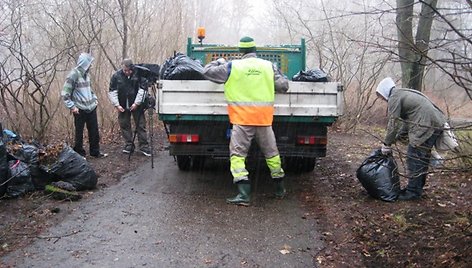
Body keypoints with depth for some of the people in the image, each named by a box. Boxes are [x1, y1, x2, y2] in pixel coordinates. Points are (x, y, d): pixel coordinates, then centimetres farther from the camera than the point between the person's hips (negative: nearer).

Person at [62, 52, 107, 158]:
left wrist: (95, 98, 15)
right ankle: (79, 154, 18)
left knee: (94, 131, 11)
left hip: (91, 107, 7)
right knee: (79, 133, 6)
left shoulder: (86, 73, 8)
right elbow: (65, 93, -14)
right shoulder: (74, 74, -14)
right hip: (80, 109, -7)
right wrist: (72, 107, -17)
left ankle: (95, 152, 24)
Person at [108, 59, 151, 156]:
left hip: (136, 105, -2)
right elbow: (112, 92, -2)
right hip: (122, 106, 2)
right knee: (124, 126, 6)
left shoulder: (138, 74, -9)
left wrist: (137, 103, -14)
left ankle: (144, 146, 5)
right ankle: (129, 145, 18)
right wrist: (117, 105, -10)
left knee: (141, 125, 0)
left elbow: (142, 89, -9)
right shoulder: (116, 76, -5)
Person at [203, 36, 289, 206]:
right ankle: (280, 189, 31)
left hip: (242, 118, -3)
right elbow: (283, 86, 8)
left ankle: (244, 194, -12)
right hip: (264, 118, 3)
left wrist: (219, 62, 25)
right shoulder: (269, 66, 6)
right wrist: (279, 74, 28)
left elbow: (207, 71, 6)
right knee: (271, 153, 17)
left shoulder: (232, 66, 0)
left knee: (238, 154, 0)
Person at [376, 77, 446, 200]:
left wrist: (387, 144, -1)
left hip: (425, 126, -10)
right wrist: (398, 138, 21)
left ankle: (413, 191, 3)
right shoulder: (403, 94, 24)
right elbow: (406, 121, 25)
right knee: (423, 159, 18)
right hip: (436, 124, 10)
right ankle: (417, 188, 28)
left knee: (414, 159, -3)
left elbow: (393, 124, -9)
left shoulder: (394, 98, -6)